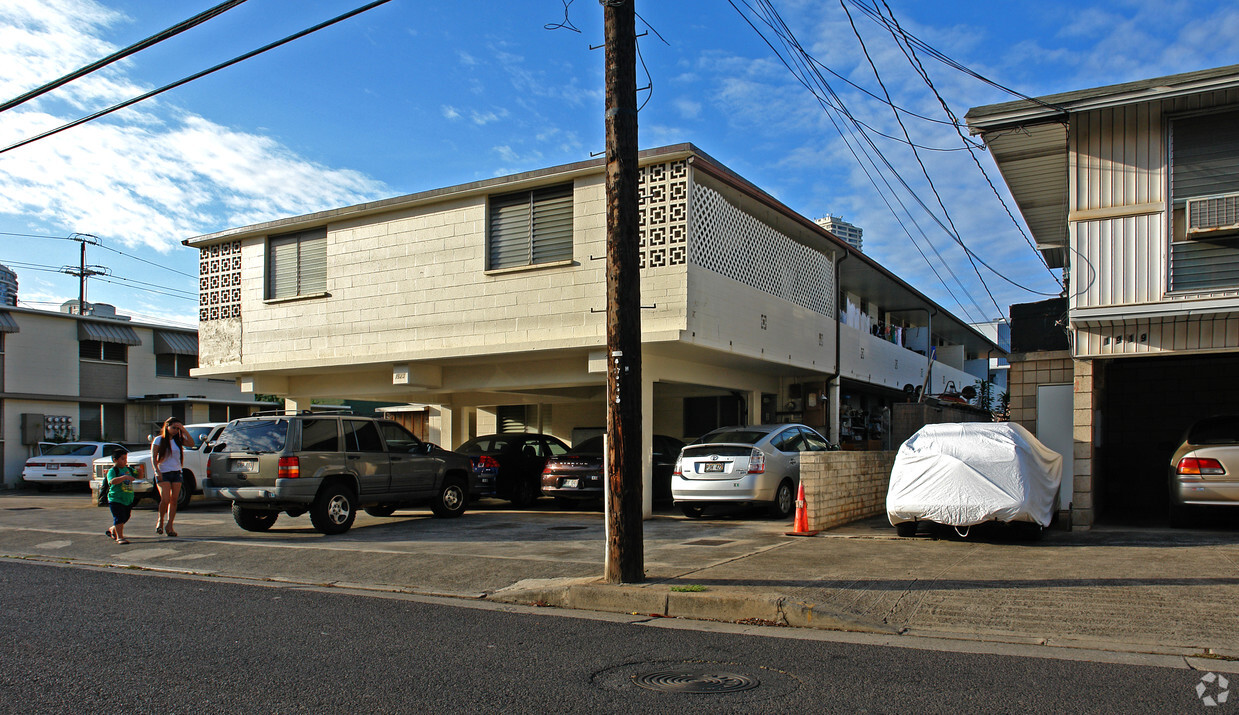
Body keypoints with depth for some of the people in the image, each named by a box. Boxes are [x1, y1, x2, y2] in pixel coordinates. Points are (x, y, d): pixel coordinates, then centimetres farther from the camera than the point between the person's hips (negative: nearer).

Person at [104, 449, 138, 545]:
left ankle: (112, 530, 39)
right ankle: (120, 537, -5)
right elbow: (112, 481, -28)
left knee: (125, 518, 16)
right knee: (119, 519, -10)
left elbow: (138, 476, 21)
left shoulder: (129, 469, 10)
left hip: (128, 500, 7)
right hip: (116, 500, -7)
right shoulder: (112, 471, -10)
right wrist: (124, 477, -40)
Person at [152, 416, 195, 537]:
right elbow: (153, 457, -3)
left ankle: (169, 525, 6)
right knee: (165, 500, -14)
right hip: (163, 474, -4)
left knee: (174, 500, 1)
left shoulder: (178, 440, 10)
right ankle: (160, 520, 10)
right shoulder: (159, 440, 0)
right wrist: (157, 471, -14)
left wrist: (184, 430, -9)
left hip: (176, 473, 4)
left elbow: (191, 444, -6)